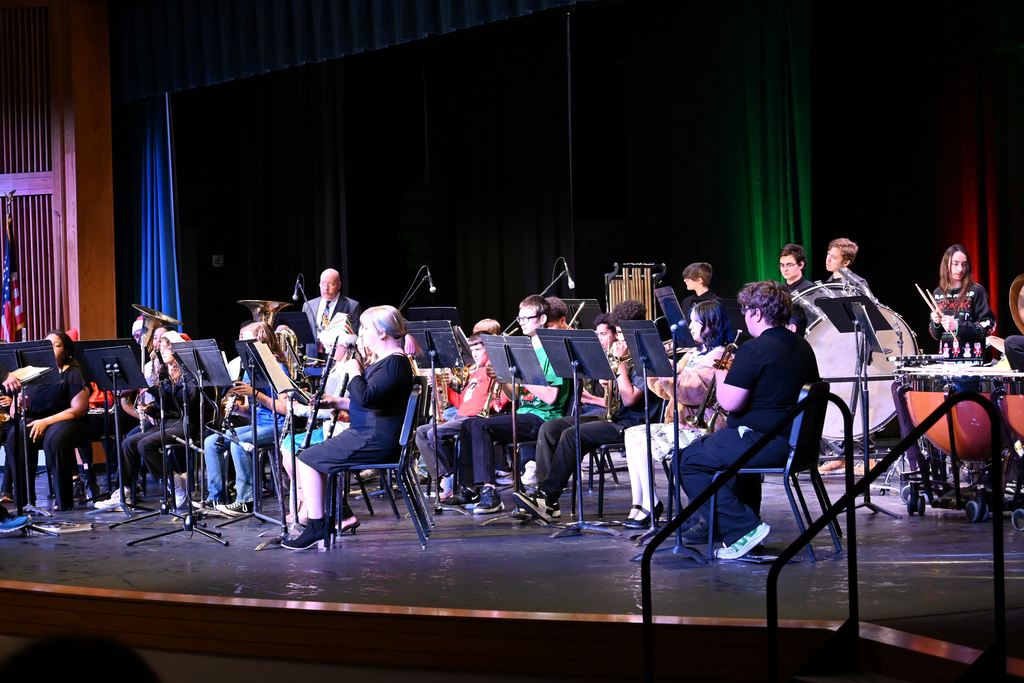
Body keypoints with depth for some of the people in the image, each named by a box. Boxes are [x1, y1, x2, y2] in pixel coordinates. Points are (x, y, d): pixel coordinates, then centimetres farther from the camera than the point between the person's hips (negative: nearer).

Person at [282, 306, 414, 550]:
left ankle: (317, 527, -9)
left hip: (375, 439, -11)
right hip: (365, 434, 11)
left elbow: (366, 397, -28)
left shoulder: (395, 363, -16)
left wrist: (354, 372, -13)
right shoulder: (382, 361, 17)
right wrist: (340, 402, 11)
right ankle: (343, 515, 13)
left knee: (307, 460, -11)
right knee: (313, 458, 16)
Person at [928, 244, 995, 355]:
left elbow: (988, 326, -7)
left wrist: (958, 326, -17)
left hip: (972, 355, -4)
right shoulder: (938, 293, 11)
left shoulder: (976, 291, -2)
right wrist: (936, 323, -5)